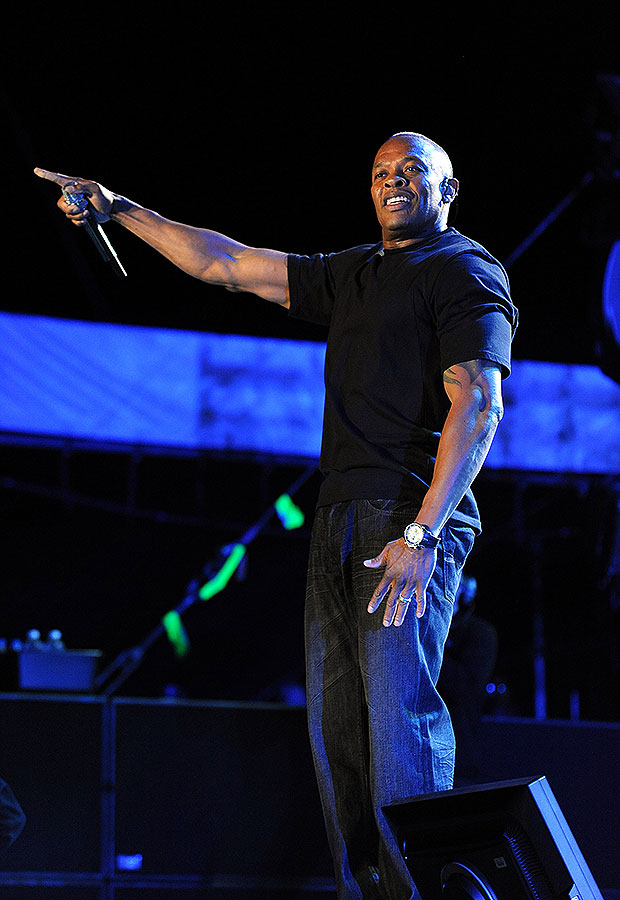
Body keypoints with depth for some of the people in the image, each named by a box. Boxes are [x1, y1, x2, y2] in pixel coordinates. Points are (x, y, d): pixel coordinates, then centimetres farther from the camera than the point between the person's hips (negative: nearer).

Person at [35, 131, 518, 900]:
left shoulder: (466, 272, -1)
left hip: (411, 520, -8)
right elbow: (225, 264, 27)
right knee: (335, 722, 1)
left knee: (398, 709, -18)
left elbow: (478, 405, -12)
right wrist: (117, 210, 24)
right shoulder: (352, 275, 22)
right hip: (340, 521, 8)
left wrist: (422, 533, -21)